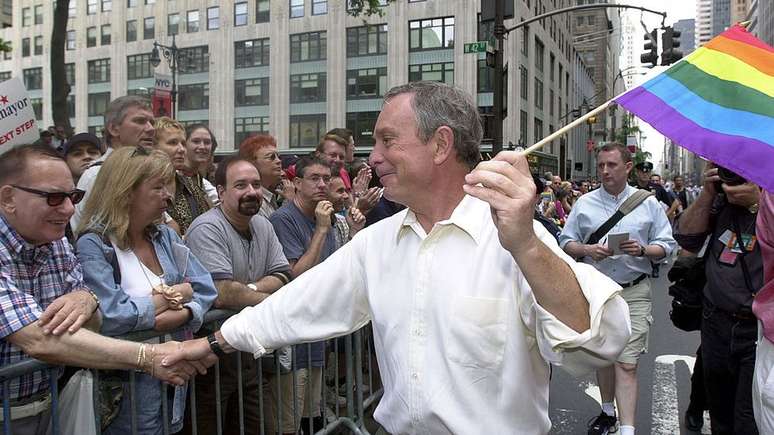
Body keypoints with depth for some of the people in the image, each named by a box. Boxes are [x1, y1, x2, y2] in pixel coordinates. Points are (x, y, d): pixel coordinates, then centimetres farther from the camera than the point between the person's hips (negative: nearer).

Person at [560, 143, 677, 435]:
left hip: (634, 292, -2)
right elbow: (566, 242, 7)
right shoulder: (584, 203, 7)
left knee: (626, 363, -9)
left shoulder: (648, 203, 5)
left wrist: (642, 250, -14)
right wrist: (587, 250, -13)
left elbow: (666, 245, 6)